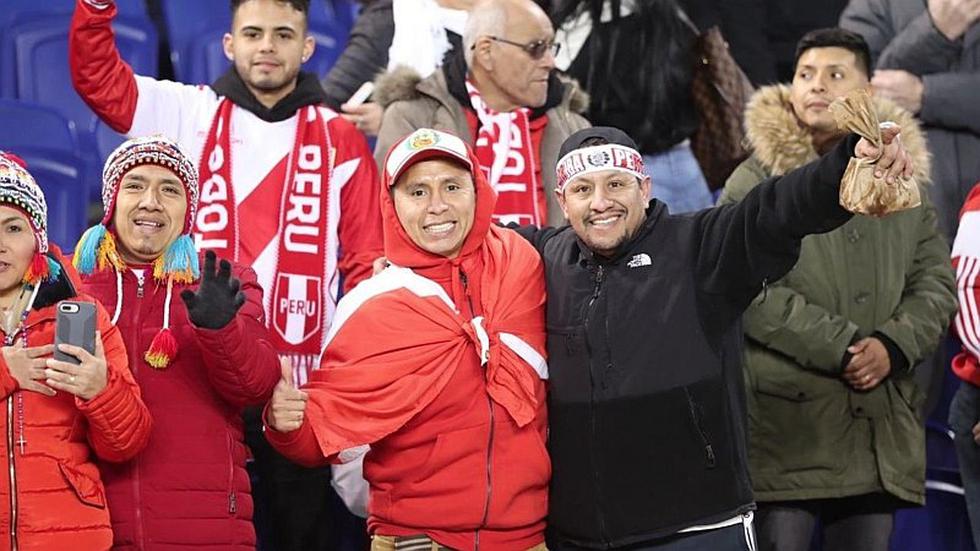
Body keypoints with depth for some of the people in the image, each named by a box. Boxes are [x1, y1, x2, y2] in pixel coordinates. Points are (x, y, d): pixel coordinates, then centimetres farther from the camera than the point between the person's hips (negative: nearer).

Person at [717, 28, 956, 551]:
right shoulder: (757, 181, 0)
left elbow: (936, 283, 13)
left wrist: (893, 346, -7)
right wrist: (839, 346, -16)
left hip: (879, 427, 4)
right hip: (785, 422, -4)